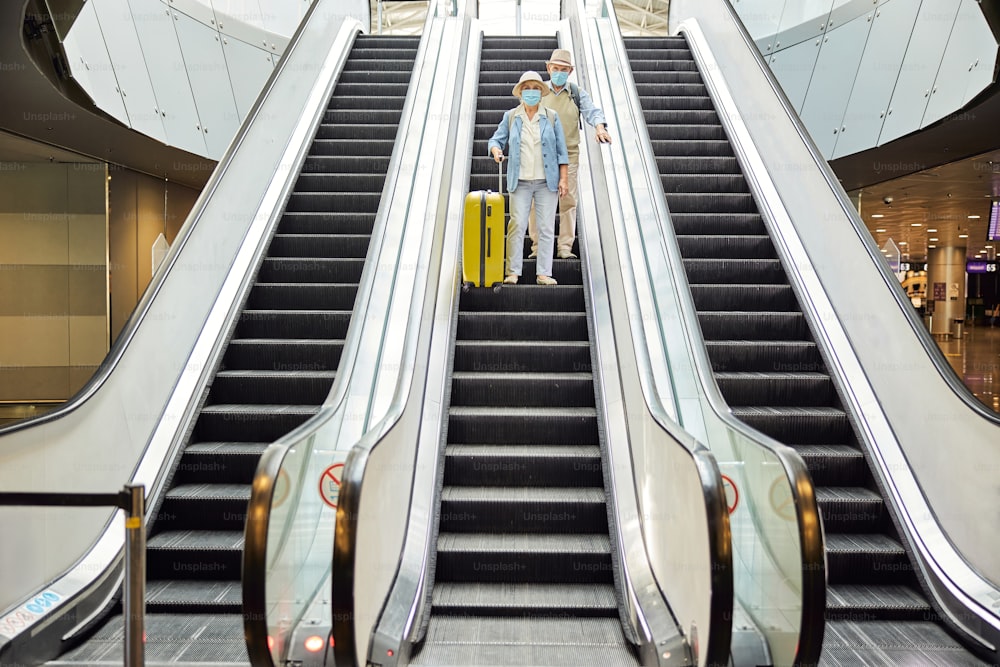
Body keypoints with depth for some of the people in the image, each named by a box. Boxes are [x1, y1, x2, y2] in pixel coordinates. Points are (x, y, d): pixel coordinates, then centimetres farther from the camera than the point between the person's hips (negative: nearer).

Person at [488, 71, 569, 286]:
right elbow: (496, 139, 7)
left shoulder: (552, 117, 6)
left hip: (547, 181, 0)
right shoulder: (511, 116, 7)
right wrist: (495, 149, -17)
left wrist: (563, 179, -1)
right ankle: (513, 272, -1)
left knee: (546, 227, -1)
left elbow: (561, 151, 5)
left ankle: (544, 273, 3)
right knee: (517, 225, -6)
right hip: (520, 181, 0)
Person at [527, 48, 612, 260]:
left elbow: (592, 111, -6)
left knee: (568, 200, -2)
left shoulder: (578, 93, 8)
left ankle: (565, 247, 4)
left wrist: (600, 127, -27)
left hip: (569, 154, 0)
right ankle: (538, 246, 4)